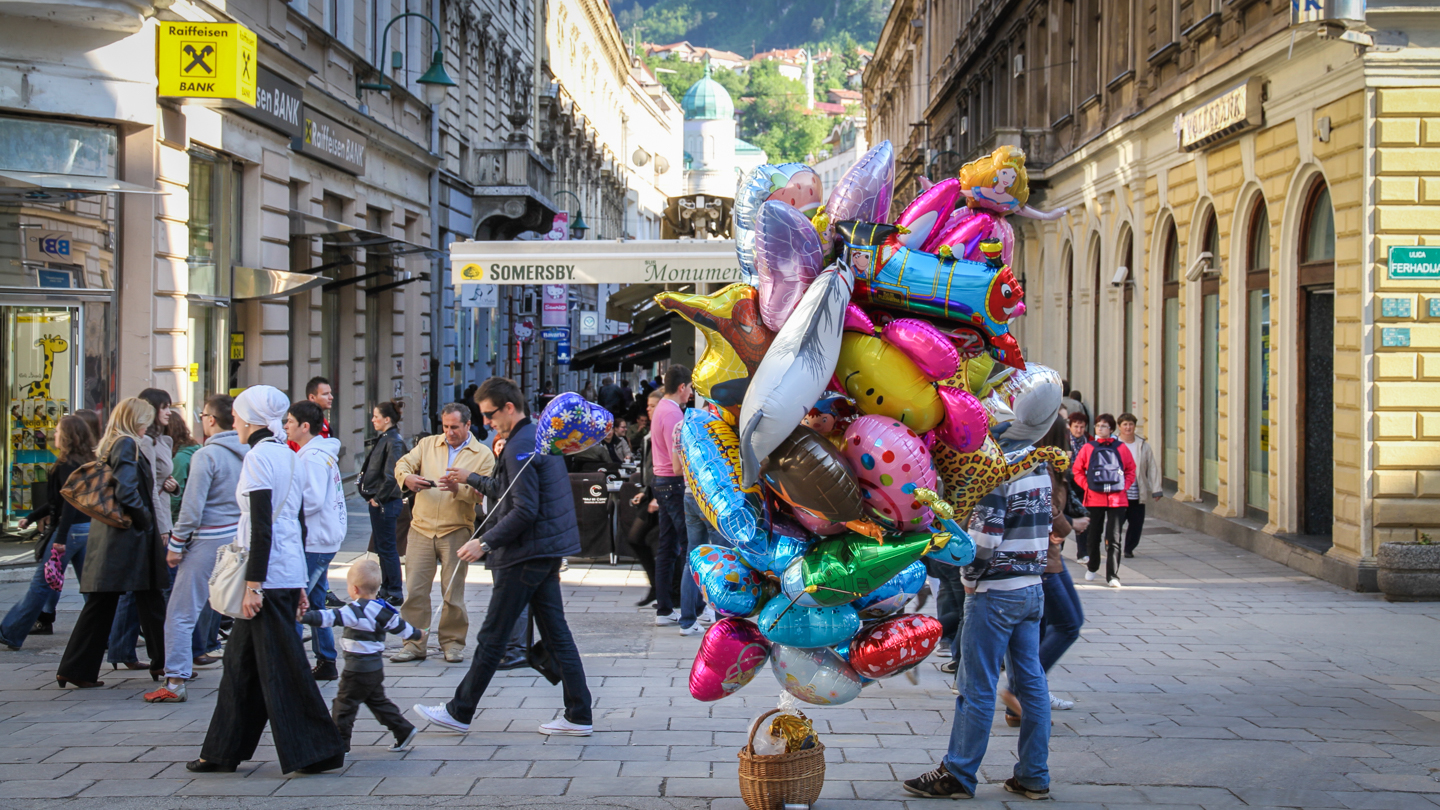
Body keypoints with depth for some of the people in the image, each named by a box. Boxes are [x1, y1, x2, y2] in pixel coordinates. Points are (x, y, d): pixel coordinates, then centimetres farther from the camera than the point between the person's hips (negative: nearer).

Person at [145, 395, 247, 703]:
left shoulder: (206, 456, -13)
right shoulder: (248, 454, 5)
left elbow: (192, 507, -14)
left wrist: (176, 545, -6)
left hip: (208, 542, -6)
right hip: (241, 541, 6)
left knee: (180, 614, -1)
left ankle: (175, 682, -5)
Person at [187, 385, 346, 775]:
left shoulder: (258, 457, -13)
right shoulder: (288, 456, 14)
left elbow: (261, 526, -19)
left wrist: (253, 584, -19)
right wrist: (300, 584, 20)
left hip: (269, 574, -9)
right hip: (290, 571, 9)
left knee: (281, 665, -4)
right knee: (242, 658, 15)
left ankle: (316, 750, 0)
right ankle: (224, 751, 21)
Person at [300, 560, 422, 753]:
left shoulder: (356, 612, -19)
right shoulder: (382, 610, 6)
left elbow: (331, 617, -30)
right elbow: (399, 625, 20)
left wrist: (305, 616, -36)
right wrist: (414, 634, 41)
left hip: (358, 670, -9)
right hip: (376, 667, 9)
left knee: (343, 705, 2)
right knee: (377, 701, 21)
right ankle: (404, 731, 19)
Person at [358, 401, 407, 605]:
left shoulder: (394, 442, -16)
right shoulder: (383, 439, 13)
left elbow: (391, 476, -21)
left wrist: (378, 498, -15)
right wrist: (371, 496, 10)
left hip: (386, 502, -10)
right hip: (378, 501, 10)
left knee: (387, 547, -4)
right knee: (381, 547, 15)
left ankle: (395, 593, 2)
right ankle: (386, 589, 23)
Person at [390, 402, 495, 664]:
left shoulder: (483, 455, 3)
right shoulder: (427, 445, 13)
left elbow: (481, 492, -7)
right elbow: (402, 465, 6)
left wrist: (458, 488, -26)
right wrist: (408, 478, -17)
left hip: (456, 530, -2)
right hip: (422, 527, 3)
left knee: (453, 591, 2)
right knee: (414, 590, 1)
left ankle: (453, 642, 14)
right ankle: (414, 644, 8)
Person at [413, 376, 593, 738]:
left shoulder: (520, 447, -17)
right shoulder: (540, 436, 14)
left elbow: (525, 511, -22)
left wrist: (486, 542, -19)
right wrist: (471, 479, 34)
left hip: (526, 556, -10)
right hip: (548, 552, 10)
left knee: (492, 638, 1)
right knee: (556, 634, 9)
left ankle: (460, 712, 11)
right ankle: (578, 716, 9)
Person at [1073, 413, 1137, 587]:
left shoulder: (1121, 448, 3)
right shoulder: (1088, 448, 4)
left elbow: (1131, 470, 10)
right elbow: (1077, 470, 7)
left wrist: (1124, 486, -3)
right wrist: (1087, 486, -5)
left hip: (1117, 499, -1)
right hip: (1094, 498, 1)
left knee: (1114, 538, -5)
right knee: (1094, 535, 12)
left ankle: (1112, 576, -3)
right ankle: (1092, 568, 32)